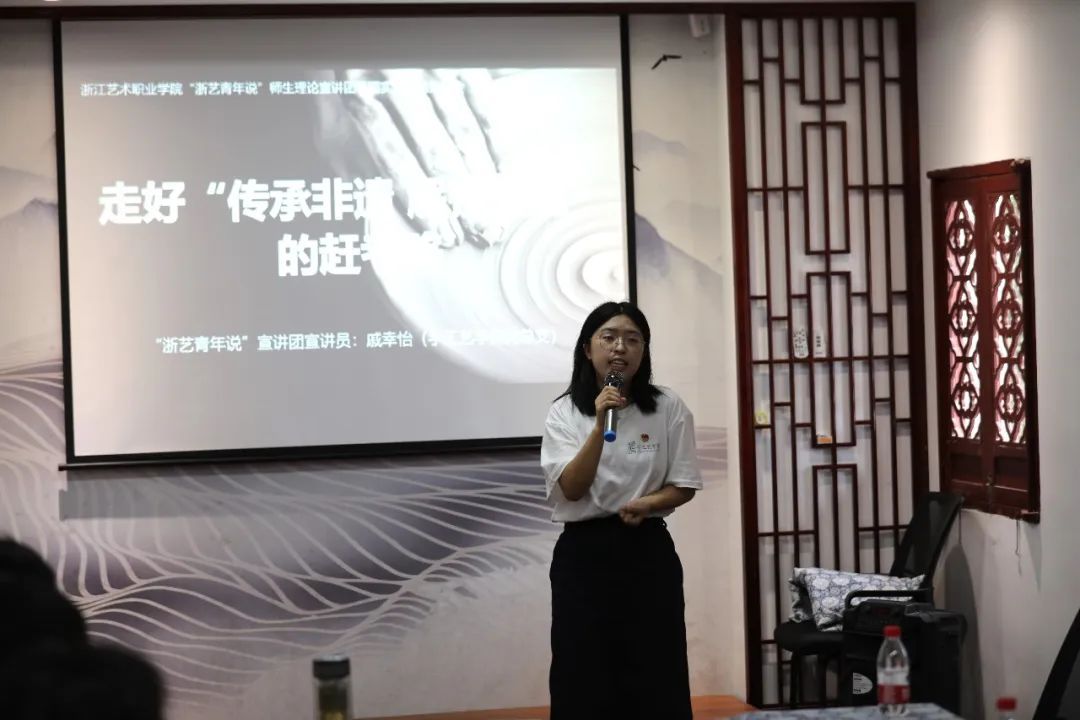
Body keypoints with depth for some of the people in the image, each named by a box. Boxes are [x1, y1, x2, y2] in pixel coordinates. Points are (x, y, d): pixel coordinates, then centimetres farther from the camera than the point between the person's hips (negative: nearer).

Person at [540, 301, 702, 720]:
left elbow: (684, 486, 4)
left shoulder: (668, 409, 1)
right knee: (585, 680, 0)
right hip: (584, 553, 0)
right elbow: (571, 489, -11)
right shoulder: (563, 413, 0)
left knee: (656, 679, 1)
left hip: (648, 551, 0)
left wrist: (647, 504, -17)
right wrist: (600, 425, -22)